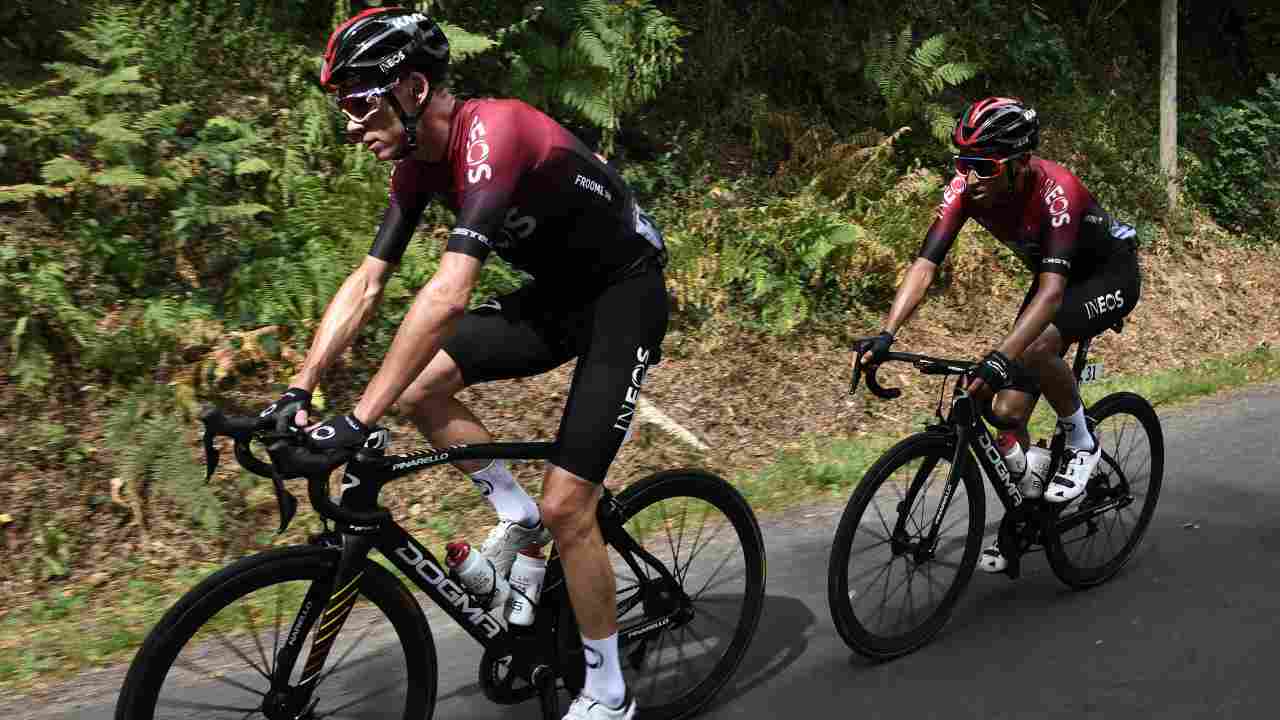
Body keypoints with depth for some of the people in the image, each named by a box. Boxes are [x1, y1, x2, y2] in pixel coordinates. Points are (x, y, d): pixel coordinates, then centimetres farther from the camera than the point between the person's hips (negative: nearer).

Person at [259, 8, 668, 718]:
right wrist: (296, 393, -8)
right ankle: (516, 516, 14)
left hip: (623, 294, -8)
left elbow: (448, 293, -39)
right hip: (556, 292, 8)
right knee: (418, 385, -6)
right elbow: (365, 283, -1)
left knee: (565, 506, -10)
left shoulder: (495, 134, -29)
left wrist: (357, 421, -39)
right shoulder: (419, 161, -3)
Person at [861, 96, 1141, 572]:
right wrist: (886, 334, -41)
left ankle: (1082, 446, -7)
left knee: (1036, 347, -34)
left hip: (1111, 275, -6)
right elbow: (925, 264, -28)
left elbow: (1052, 290, -46)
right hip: (1058, 275, 6)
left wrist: (1000, 358, -58)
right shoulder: (966, 188, -22)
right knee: (1007, 413, -3)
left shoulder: (1056, 191, -37)